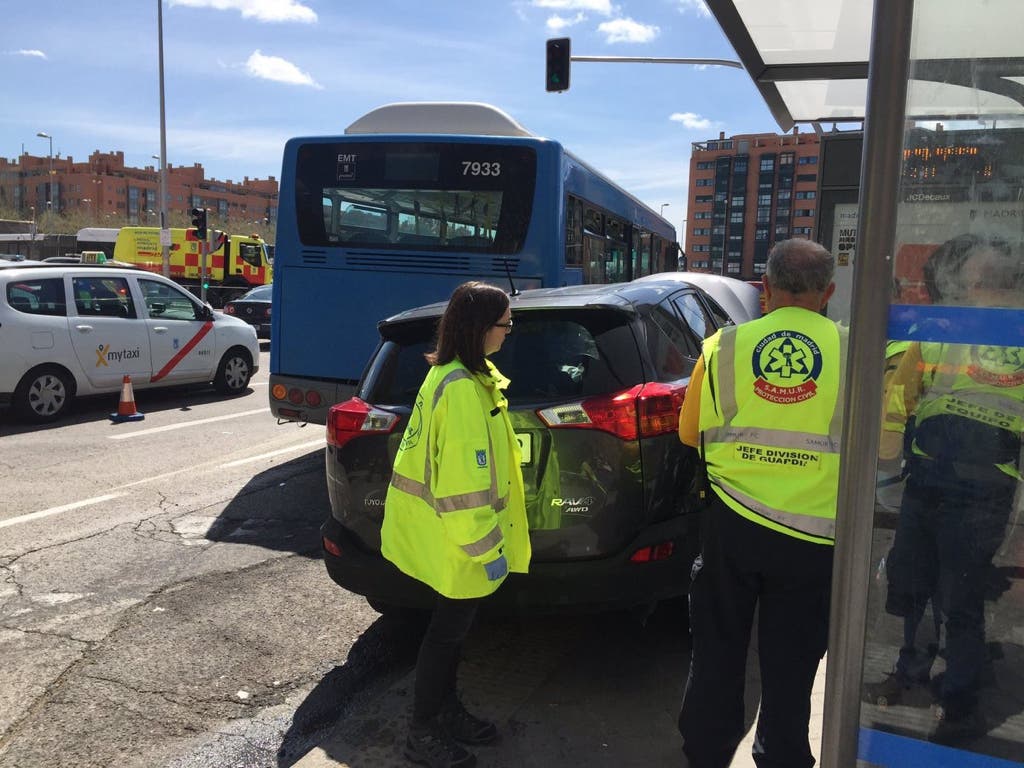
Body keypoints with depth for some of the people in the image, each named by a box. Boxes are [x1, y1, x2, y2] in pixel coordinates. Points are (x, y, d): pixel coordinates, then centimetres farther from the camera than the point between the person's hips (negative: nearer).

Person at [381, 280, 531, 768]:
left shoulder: (459, 375, 8)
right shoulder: (462, 389, -25)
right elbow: (464, 480, -28)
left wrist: (488, 538, 22)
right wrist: (487, 548, -22)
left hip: (444, 531, 10)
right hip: (454, 540, -10)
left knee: (454, 623, 21)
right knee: (449, 629, 4)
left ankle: (446, 711, 37)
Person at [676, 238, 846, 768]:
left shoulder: (723, 347, -5)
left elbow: (691, 434, 6)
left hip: (730, 524, 1)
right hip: (812, 533, -1)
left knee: (718, 650, 19)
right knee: (789, 664, 16)